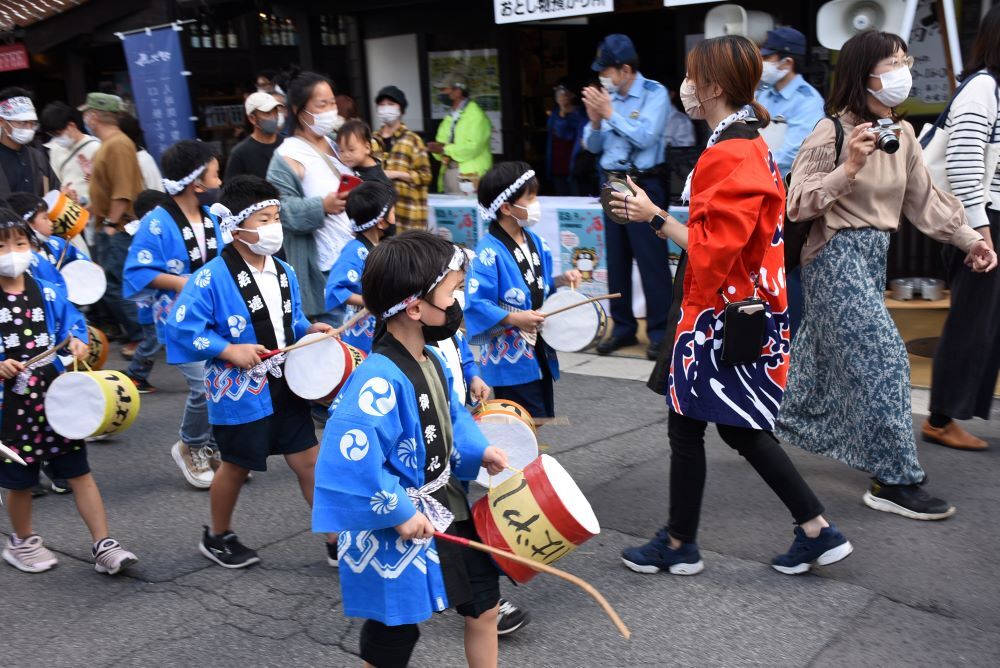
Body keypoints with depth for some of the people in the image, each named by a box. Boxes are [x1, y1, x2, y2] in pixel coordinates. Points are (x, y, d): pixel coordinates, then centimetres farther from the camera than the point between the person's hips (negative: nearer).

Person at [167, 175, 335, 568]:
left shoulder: (284, 273, 4)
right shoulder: (213, 278, -17)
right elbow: (183, 328, -16)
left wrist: (311, 330, -2)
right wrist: (230, 350, -21)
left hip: (285, 386, 6)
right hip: (240, 390, -6)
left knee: (308, 459, 9)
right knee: (237, 465, 12)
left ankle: (336, 538, 19)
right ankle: (218, 537, 36)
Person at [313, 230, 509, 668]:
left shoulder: (432, 360, 2)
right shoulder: (379, 381, -30)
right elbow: (350, 460, -35)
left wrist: (479, 451, 2)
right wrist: (398, 513, -27)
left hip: (448, 510, 9)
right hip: (398, 532, -9)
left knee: (484, 606, 22)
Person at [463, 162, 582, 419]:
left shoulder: (535, 241, 7)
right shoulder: (489, 252, -18)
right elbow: (475, 304, -22)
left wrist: (560, 281, 1)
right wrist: (514, 319, -25)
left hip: (539, 352, 8)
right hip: (510, 358, -8)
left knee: (542, 418, 16)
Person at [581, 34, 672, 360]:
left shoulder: (654, 93, -7)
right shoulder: (607, 96, 8)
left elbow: (644, 137, -20)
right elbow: (592, 145, 10)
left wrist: (610, 113, -16)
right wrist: (595, 120, -10)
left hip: (643, 186, -6)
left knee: (652, 261, -4)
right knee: (617, 261, 10)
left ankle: (659, 332, 4)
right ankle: (623, 327, 21)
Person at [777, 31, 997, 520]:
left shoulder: (902, 134, 7)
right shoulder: (831, 132, -14)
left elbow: (923, 199, 15)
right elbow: (796, 206, -19)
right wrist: (848, 169, -29)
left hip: (874, 256, 8)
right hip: (837, 258, -8)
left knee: (827, 354, 18)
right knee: (884, 359, -11)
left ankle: (780, 425, 38)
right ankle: (894, 480, -4)